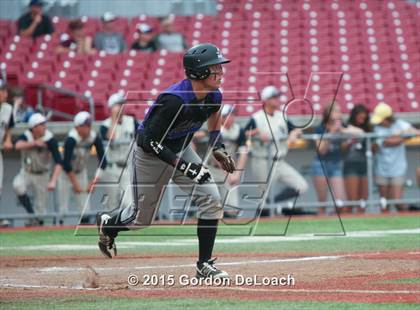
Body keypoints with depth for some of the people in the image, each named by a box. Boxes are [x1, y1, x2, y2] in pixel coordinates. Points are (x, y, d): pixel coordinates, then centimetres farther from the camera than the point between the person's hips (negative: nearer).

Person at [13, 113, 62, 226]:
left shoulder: (50, 140, -22)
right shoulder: (26, 136, -15)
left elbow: (58, 162, -29)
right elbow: (18, 145, -37)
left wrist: (53, 181, -41)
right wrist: (34, 143, -41)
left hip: (42, 175, -1)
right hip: (26, 173, 1)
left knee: (41, 207, 1)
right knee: (18, 185, -29)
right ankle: (31, 215, -14)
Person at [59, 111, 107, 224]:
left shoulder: (95, 138, -17)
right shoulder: (71, 139, -30)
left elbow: (103, 162, -13)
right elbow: (66, 164, -31)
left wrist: (94, 182, -19)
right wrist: (75, 184, -28)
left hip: (81, 172, 4)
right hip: (66, 173, -4)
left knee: (85, 208, -1)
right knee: (63, 209, -7)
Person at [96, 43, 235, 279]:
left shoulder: (214, 96, -13)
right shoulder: (174, 100, -36)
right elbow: (151, 140, -31)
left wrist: (218, 147, 4)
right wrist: (183, 165, -36)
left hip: (182, 150, 6)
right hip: (151, 154, -6)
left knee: (211, 200, -12)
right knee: (142, 218, 9)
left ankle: (205, 265, -3)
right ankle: (108, 223, 44)